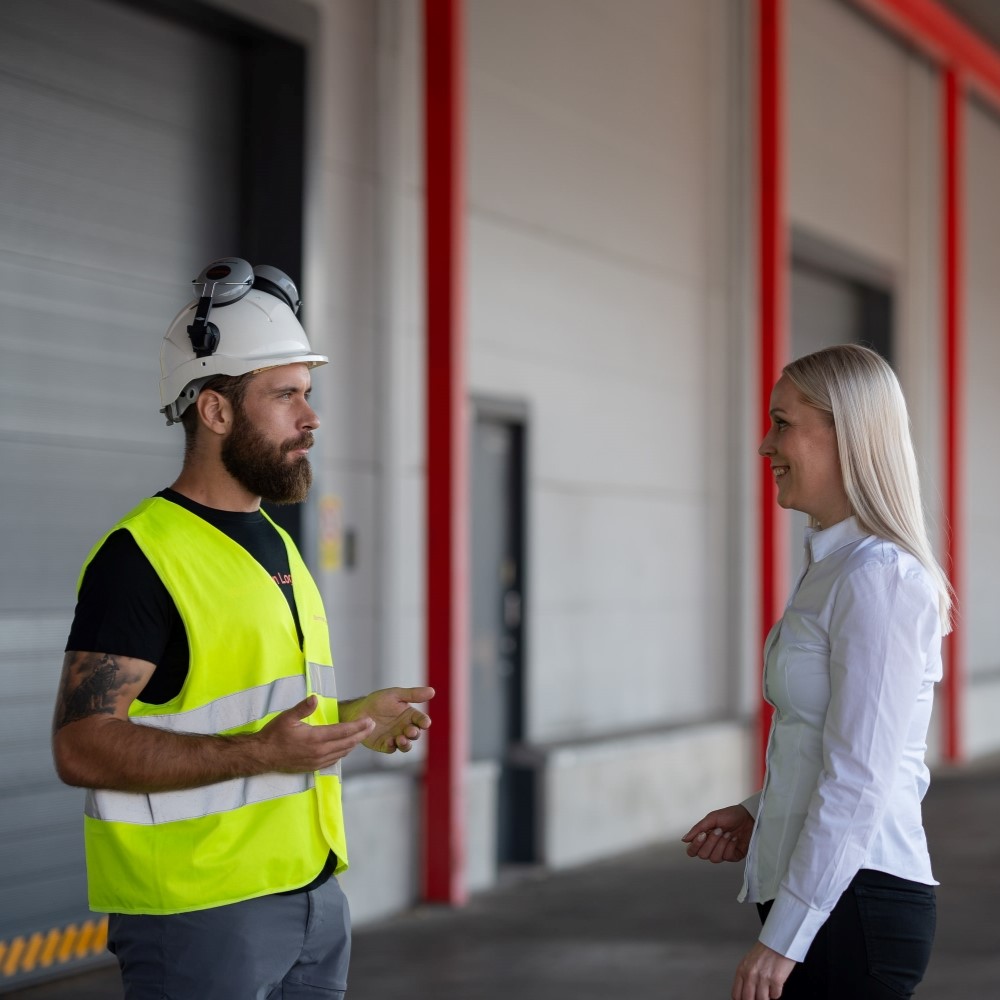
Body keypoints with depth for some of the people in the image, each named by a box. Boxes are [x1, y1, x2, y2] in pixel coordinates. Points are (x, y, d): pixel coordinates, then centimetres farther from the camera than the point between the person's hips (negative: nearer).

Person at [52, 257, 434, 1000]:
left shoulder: (276, 545, 16)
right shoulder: (142, 557, -13)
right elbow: (81, 744, -20)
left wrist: (352, 719, 11)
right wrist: (259, 754, -28)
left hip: (313, 897, 8)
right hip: (197, 910, -8)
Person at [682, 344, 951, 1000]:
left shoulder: (879, 578, -17)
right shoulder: (833, 567, 14)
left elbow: (859, 781, -20)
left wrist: (784, 937, -19)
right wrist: (761, 817, 9)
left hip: (855, 903, -9)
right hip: (822, 896, 9)